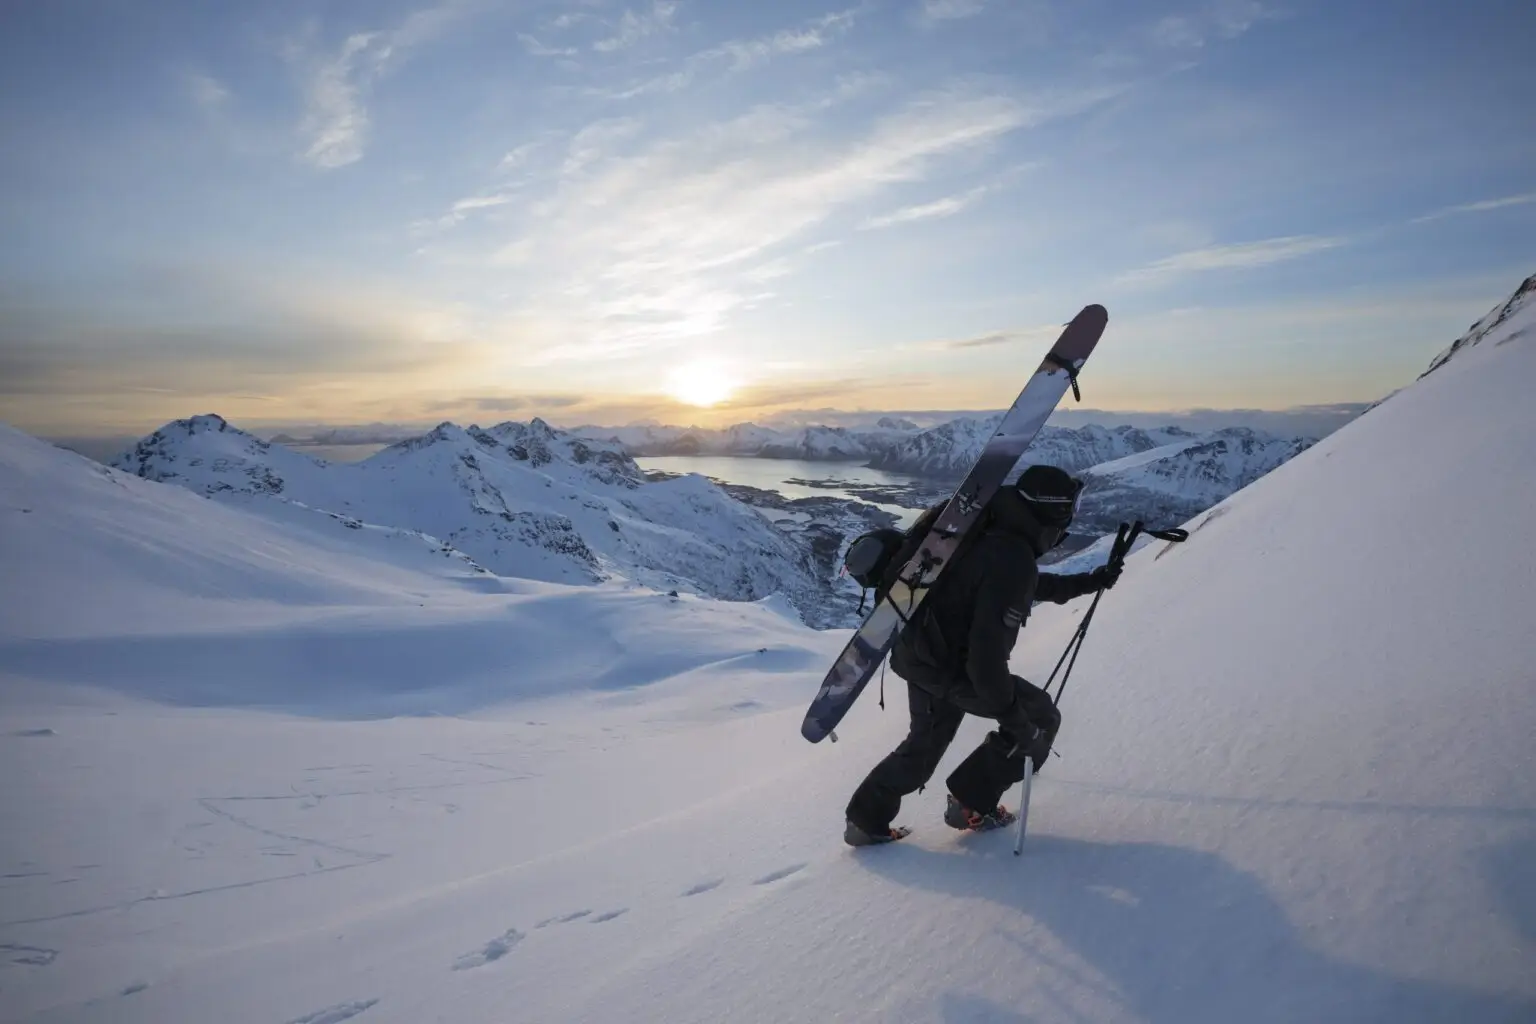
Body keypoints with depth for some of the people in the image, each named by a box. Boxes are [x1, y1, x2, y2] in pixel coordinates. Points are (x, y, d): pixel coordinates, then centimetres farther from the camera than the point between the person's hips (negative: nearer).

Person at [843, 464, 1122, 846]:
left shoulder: (990, 532, 3)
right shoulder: (1012, 560, -26)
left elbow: (1033, 586, 25)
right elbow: (988, 648, -27)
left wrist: (1089, 582, 28)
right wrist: (1011, 712, -16)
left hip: (921, 652, 9)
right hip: (951, 666, -9)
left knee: (924, 744, 28)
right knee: (1040, 720, 9)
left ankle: (867, 819, 34)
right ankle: (971, 804, 15)